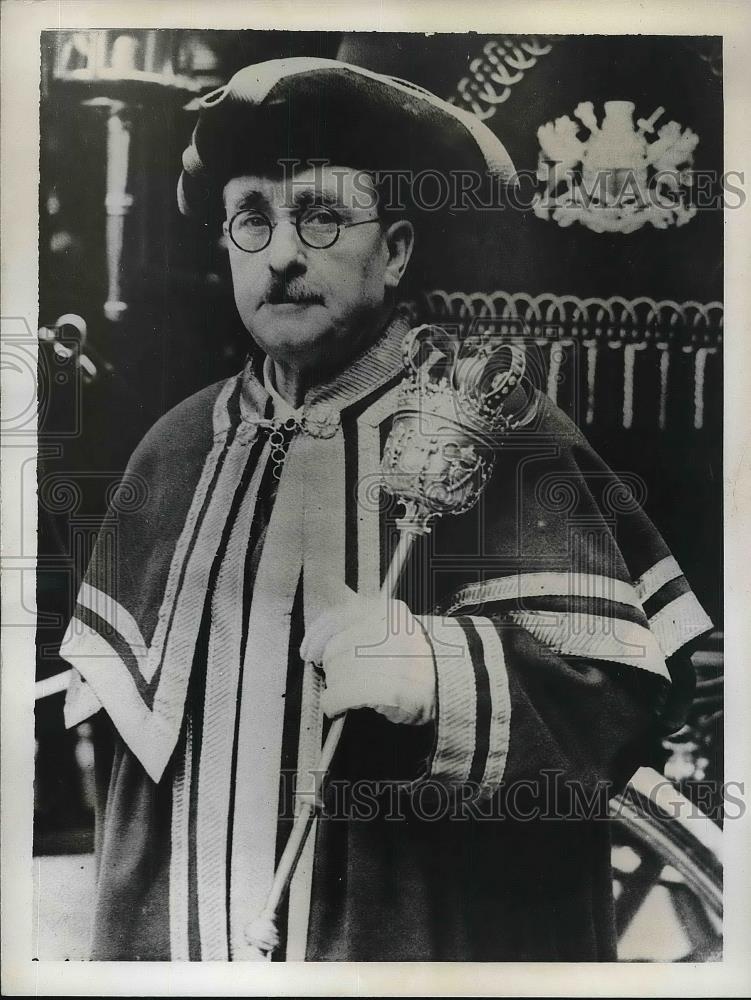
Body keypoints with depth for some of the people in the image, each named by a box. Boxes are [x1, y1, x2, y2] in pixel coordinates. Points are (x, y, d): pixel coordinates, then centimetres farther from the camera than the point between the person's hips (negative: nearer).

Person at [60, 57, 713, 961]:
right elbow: (121, 705, 11)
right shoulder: (177, 450, 2)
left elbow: (619, 694, -17)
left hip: (427, 934, -3)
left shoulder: (497, 437, -12)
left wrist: (439, 672, -32)